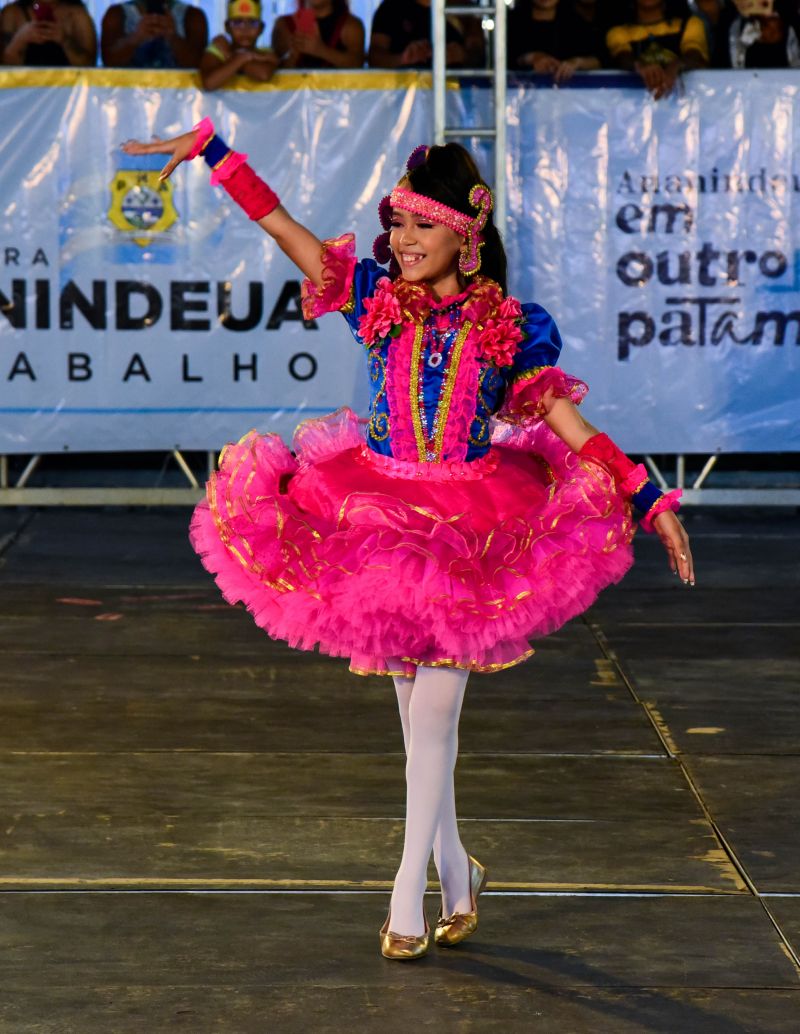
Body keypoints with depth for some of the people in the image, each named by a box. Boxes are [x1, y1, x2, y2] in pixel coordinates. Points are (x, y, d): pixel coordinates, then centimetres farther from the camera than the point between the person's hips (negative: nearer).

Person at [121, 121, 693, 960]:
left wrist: (650, 500, -11)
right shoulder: (374, 295, 1)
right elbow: (285, 229, 0)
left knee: (433, 711, -5)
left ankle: (409, 890, 4)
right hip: (380, 525, 3)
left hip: (472, 533, -2)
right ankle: (454, 871, 25)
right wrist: (212, 151, -3)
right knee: (417, 714, 10)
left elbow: (569, 425, -5)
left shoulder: (512, 326, -4)